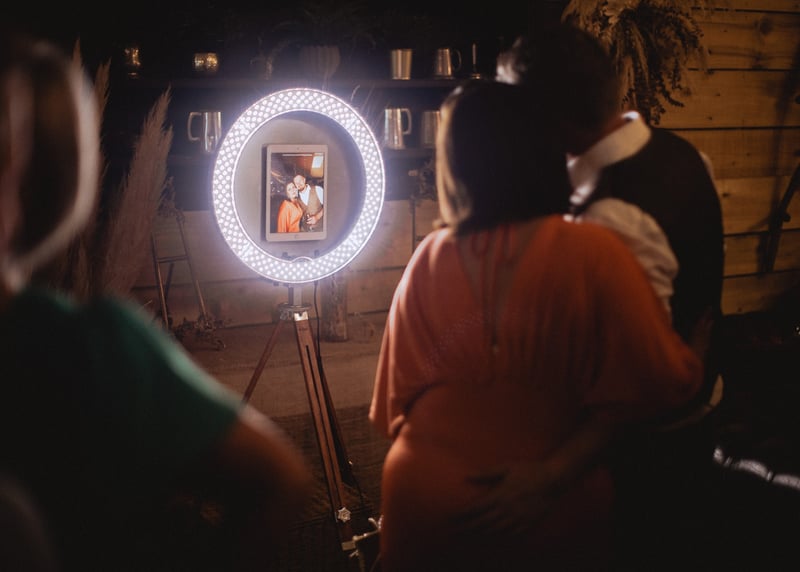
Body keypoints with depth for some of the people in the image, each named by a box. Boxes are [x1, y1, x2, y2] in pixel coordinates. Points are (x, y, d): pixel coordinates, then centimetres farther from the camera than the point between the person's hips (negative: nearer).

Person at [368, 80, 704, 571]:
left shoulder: (429, 259, -9)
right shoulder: (592, 254, -19)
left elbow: (398, 396, 2)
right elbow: (661, 383, -17)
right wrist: (694, 362, 5)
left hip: (427, 504, 2)